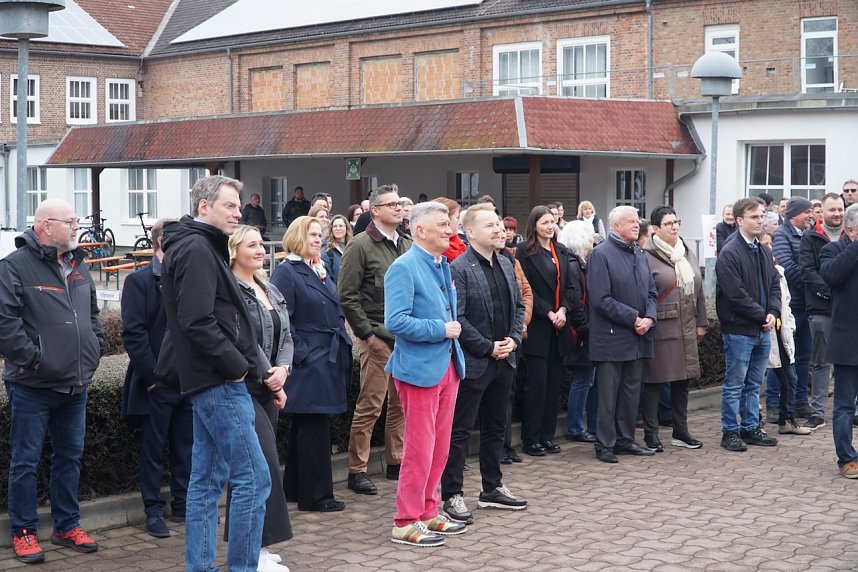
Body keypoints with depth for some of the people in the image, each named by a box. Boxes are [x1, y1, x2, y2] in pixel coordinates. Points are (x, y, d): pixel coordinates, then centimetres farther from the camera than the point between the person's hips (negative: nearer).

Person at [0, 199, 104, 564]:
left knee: (70, 457, 14)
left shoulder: (78, 267, 13)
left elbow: (92, 313, 24)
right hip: (33, 386, -7)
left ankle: (67, 526, 26)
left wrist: (94, 349, 12)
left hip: (75, 384, 7)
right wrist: (31, 357, -20)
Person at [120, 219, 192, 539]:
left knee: (185, 447, 11)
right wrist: (151, 374, -15)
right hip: (158, 383, -5)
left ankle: (182, 505, 22)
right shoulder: (140, 281, -6)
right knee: (153, 449, 4)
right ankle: (154, 511, 12)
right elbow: (133, 332, -12)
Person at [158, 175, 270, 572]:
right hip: (220, 382, -10)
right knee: (253, 478, -7)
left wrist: (239, 363, 12)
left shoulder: (200, 247, 19)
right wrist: (237, 365, -14)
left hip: (209, 381, 10)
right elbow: (198, 322, -22)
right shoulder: (197, 250, -13)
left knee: (206, 479, 12)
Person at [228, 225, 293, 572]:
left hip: (268, 390, 8)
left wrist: (282, 369, -5)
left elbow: (286, 336, 13)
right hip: (242, 389, -8)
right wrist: (269, 378, -13)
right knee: (266, 464, -11)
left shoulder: (270, 290, 15)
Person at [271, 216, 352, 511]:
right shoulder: (286, 272, -11)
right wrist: (301, 354, -19)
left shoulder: (321, 271, 16)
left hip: (327, 362, 9)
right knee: (313, 428, -5)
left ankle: (296, 487, 24)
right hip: (308, 364, -9)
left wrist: (343, 345, 14)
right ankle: (316, 494, 2)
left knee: (306, 427, 15)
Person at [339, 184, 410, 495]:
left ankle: (396, 461, 24)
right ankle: (357, 470, 4)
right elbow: (347, 296, -10)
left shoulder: (408, 245, 12)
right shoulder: (361, 245, -7)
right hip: (378, 338, -6)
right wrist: (367, 333, -12)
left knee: (400, 403, 12)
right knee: (369, 406, -4)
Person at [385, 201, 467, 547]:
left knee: (440, 447, 14)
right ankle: (406, 523, 8)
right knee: (420, 448, -3)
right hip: (420, 369, -8)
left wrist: (453, 331, 7)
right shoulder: (404, 267, -14)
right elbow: (396, 321, -23)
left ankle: (427, 513, 26)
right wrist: (440, 329, -17)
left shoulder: (443, 266, 12)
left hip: (448, 365, 8)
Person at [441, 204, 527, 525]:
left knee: (495, 427, 16)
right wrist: (488, 347, -15)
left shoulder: (506, 265, 11)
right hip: (473, 362, -8)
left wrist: (513, 339, 1)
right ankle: (452, 495, 6)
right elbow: (456, 318, -19)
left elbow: (518, 306, 17)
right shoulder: (458, 268, -14)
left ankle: (492, 488, 28)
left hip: (504, 360, 8)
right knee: (460, 430, -1)